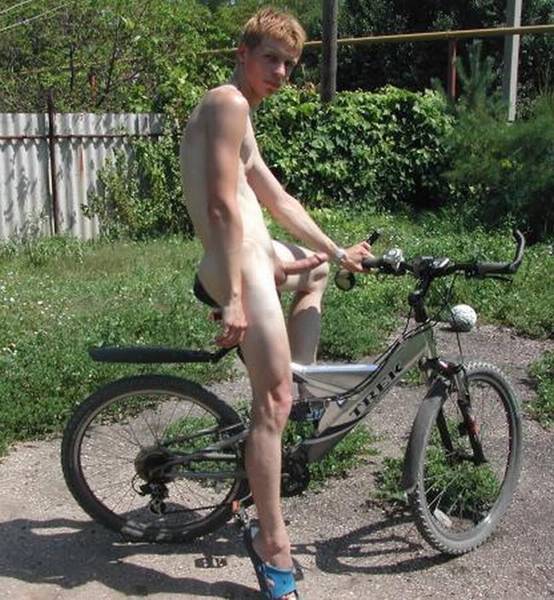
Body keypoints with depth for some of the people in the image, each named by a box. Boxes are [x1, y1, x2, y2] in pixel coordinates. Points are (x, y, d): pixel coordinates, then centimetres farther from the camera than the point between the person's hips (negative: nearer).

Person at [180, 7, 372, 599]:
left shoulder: (237, 115, 24)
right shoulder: (229, 102, -9)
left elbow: (279, 200, 27)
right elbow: (222, 205, -19)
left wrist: (335, 249, 27)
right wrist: (234, 299, -24)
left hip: (259, 253, 11)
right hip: (240, 263, -11)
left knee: (319, 268, 37)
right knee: (272, 405, -13)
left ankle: (299, 385, 30)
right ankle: (272, 547, -4)